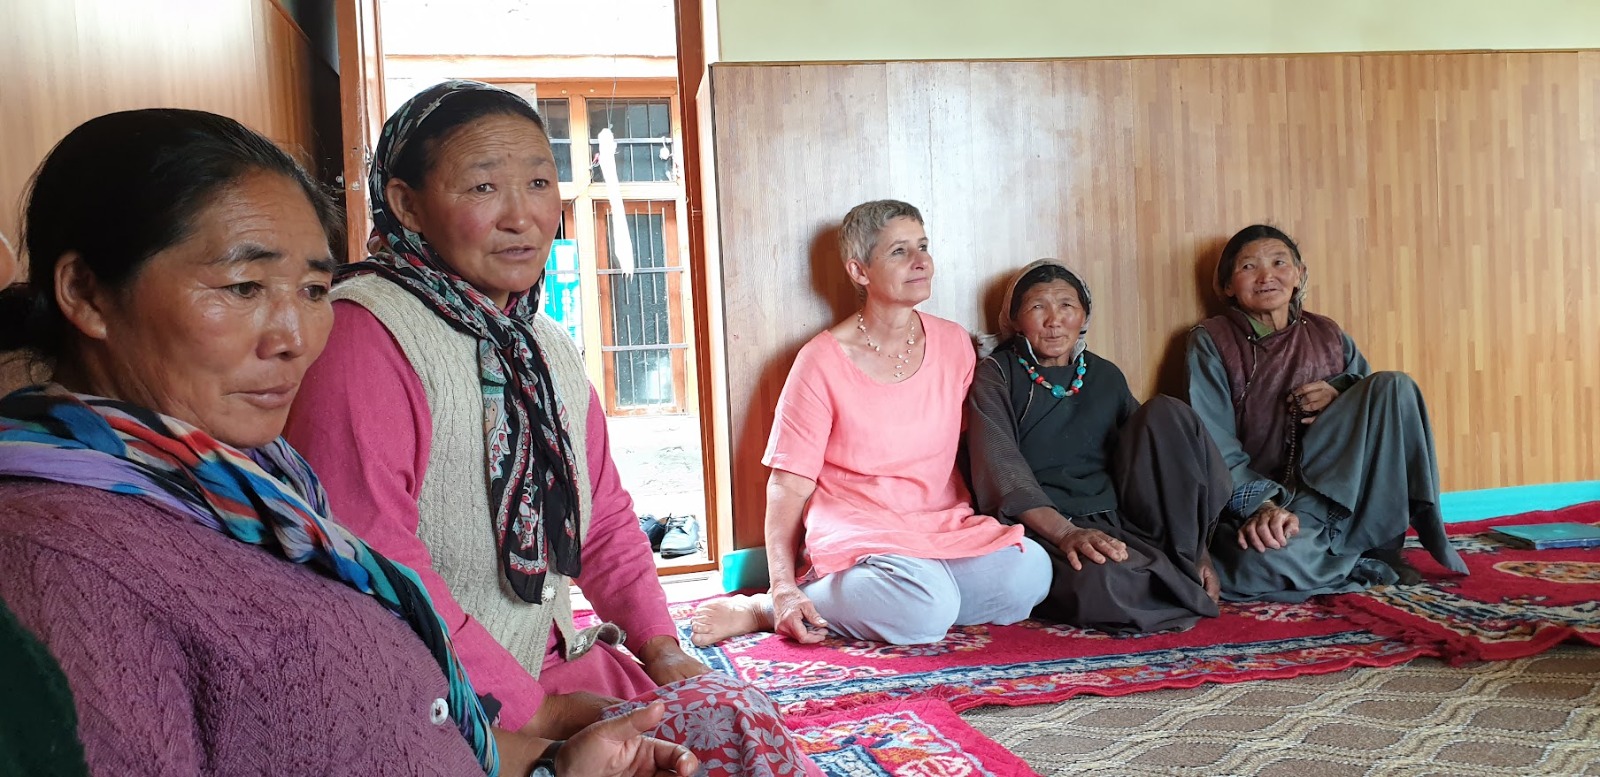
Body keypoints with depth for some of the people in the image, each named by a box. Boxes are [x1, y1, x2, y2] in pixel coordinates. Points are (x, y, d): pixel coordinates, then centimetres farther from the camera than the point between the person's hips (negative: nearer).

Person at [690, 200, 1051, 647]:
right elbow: (788, 484, -7)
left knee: (1029, 572, -25)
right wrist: (783, 589, -16)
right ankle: (764, 609, -14)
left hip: (949, 525, 6)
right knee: (924, 610, -36)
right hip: (858, 535, -5)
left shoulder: (954, 344, 8)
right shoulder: (822, 362, -7)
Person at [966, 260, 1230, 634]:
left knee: (1165, 413, -11)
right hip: (1043, 528, -5)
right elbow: (1000, 467, -12)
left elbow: (1152, 458, 15)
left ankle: (1184, 565, -11)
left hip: (1119, 517, 5)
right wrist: (1066, 532, -28)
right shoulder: (996, 374, 3)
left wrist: (1196, 549, 3)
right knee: (1100, 582, -39)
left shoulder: (1106, 376, 17)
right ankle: (1182, 589, -8)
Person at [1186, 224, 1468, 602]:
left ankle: (1380, 540, -13)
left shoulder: (1327, 335, 13)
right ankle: (1367, 562, -13)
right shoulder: (1211, 342, 1)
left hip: (1339, 494, 4)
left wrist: (1342, 395, -6)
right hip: (1255, 502, -4)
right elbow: (1215, 446, -8)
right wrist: (1261, 505, -25)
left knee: (1395, 385, -15)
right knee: (1259, 562, -40)